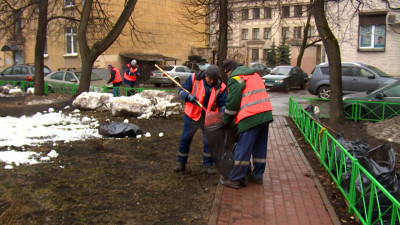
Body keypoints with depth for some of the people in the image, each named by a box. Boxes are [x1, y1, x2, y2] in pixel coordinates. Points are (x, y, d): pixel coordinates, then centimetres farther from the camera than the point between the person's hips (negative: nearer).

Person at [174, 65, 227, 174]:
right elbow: (181, 90, -6)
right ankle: (181, 162, 27)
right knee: (185, 139, 10)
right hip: (192, 115, 0)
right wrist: (188, 96, -27)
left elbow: (222, 104, -5)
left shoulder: (220, 86, -8)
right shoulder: (194, 78, -10)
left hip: (209, 118, 0)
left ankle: (208, 164, 23)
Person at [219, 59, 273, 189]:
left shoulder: (235, 79, -5)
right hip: (265, 114, 9)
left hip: (251, 117, -9)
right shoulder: (254, 75, 23)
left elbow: (232, 103, -7)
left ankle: (235, 179, 4)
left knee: (243, 149, -3)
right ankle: (257, 175, 26)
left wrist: (226, 122, 6)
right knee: (260, 146, 16)